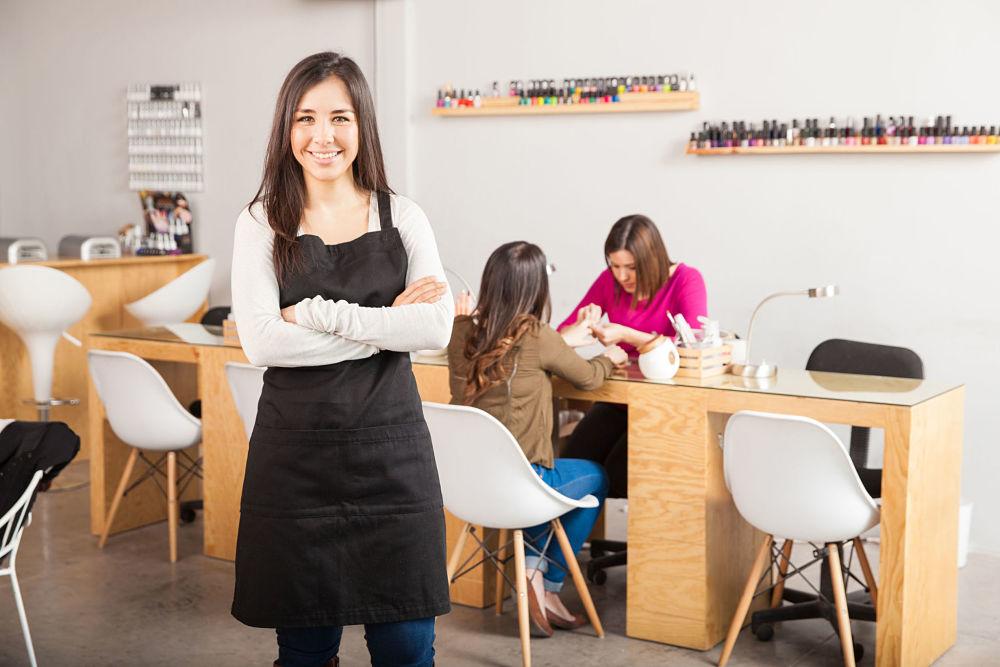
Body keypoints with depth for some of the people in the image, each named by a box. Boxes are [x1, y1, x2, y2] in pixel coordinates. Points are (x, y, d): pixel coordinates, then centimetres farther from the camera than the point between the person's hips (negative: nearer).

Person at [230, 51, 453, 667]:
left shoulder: (403, 218, 4)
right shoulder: (263, 224, 1)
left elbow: (436, 327, -10)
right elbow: (261, 341, -12)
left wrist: (321, 314, -14)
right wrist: (386, 324, -12)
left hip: (390, 448, 1)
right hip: (295, 450, 0)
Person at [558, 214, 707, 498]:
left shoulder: (686, 280, -10)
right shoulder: (610, 280, 2)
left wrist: (626, 335, -28)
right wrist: (582, 327, -19)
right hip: (620, 398, 4)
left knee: (621, 469, -26)